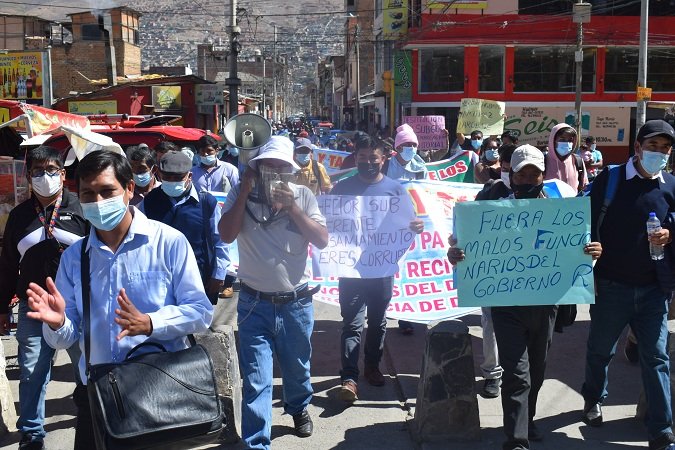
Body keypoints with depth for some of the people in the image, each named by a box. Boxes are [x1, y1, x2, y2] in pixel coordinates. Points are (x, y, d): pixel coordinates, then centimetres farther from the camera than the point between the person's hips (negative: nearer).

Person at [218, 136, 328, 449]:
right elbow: (226, 235, -16)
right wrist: (244, 190, -17)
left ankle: (299, 408, 52)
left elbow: (322, 240, -10)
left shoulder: (303, 195, -3)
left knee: (297, 368, 22)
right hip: (254, 303, -1)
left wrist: (291, 206, -19)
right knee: (256, 381, -2)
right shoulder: (241, 194, -3)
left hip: (296, 303, 2)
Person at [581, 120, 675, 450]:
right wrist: (588, 270, -8)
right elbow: (587, 224, -4)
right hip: (611, 285, -2)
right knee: (600, 349, 16)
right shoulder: (609, 179, -5)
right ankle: (593, 398, 42)